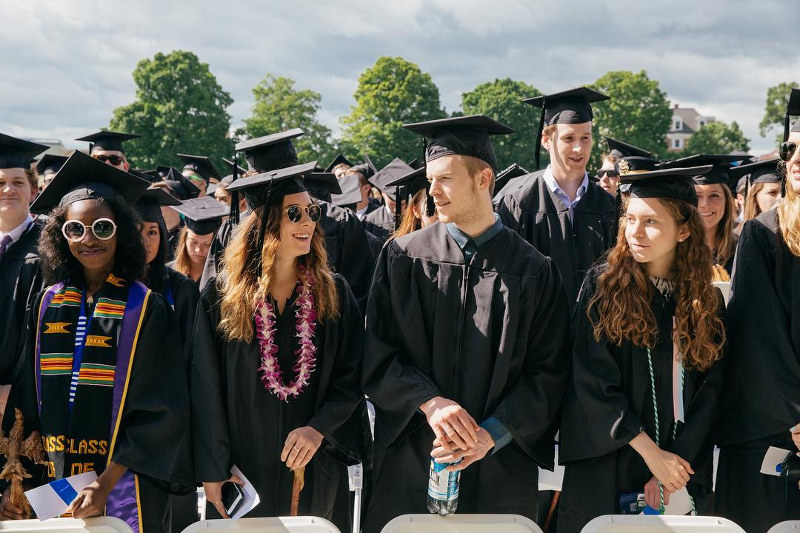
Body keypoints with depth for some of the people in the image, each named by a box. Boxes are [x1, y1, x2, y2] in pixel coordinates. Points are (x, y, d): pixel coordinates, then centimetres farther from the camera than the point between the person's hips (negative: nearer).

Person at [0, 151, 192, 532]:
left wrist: (106, 484, -18)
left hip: (122, 493, -3)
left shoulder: (146, 308, -7)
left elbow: (162, 413, -11)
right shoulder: (47, 304, 5)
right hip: (50, 483, 4)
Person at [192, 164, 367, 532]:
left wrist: (319, 427, -16)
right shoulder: (222, 297, -4)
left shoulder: (334, 292, 1)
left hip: (316, 472, 2)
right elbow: (207, 389, -4)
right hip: (244, 470, -1)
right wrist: (212, 470, -7)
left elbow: (352, 375, 0)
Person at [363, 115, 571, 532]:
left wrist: (491, 435, -11)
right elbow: (377, 356, -1)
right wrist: (429, 403, -16)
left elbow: (548, 373, -1)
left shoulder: (533, 270, 0)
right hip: (409, 464, 1)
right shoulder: (403, 258, 2)